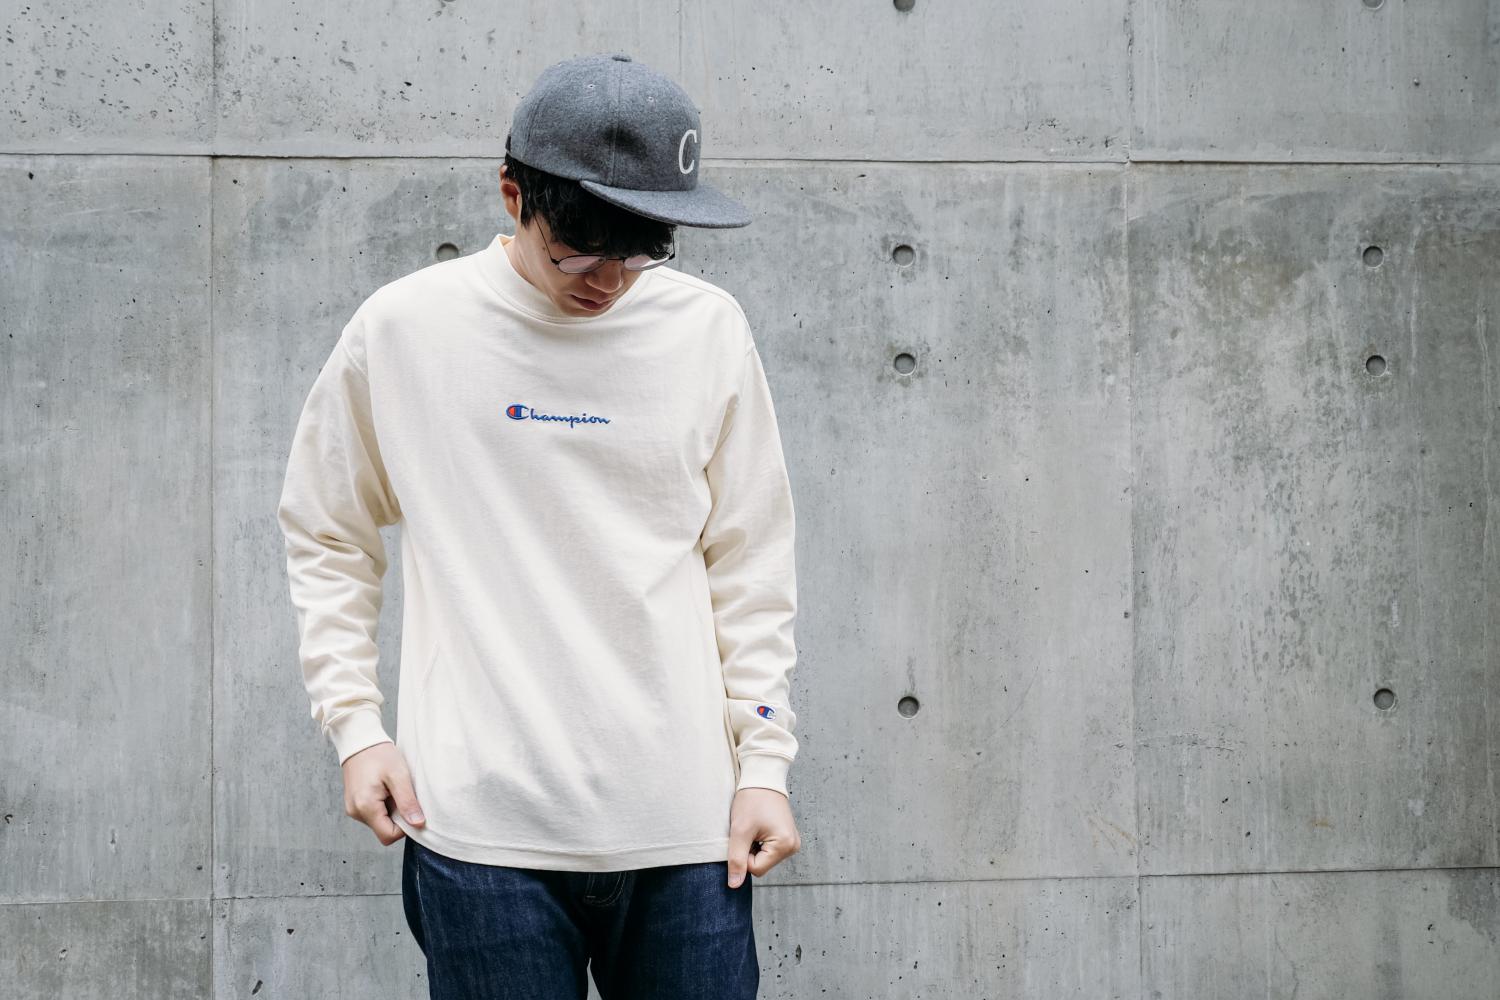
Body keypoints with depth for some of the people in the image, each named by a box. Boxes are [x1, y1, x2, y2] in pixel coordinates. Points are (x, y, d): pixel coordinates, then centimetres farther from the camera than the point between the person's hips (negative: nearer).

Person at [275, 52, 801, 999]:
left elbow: (751, 564, 9)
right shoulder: (402, 328, 0)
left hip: (687, 825, 2)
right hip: (481, 828, -1)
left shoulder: (709, 328, 3)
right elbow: (328, 539, 11)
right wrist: (356, 726, 2)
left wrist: (765, 762, 4)